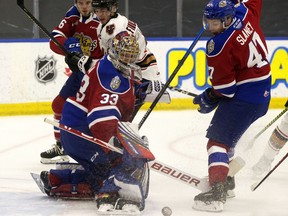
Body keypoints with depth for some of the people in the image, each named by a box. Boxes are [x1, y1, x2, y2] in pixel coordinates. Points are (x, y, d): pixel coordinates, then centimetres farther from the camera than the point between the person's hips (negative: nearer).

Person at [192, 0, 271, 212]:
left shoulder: (219, 46, -21)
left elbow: (224, 87, -18)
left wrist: (209, 100, -2)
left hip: (243, 97, -10)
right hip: (262, 93, 10)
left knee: (218, 139, -14)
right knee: (227, 132, 27)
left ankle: (217, 192, -29)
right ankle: (225, 180, 38)